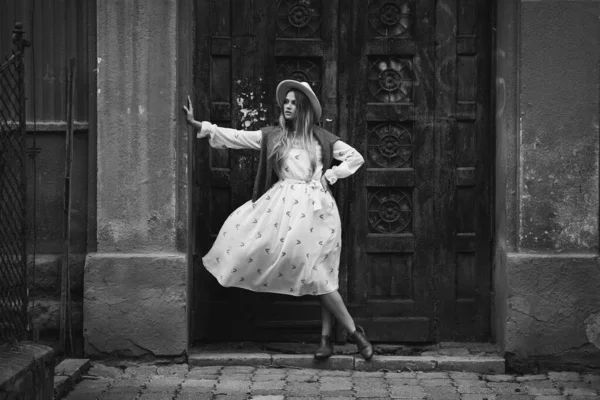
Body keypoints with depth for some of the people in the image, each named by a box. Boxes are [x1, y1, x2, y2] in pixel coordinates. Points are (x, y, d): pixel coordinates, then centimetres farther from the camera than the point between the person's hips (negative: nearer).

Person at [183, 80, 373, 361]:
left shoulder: (321, 138, 8)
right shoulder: (271, 136, 11)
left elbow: (356, 158, 12)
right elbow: (234, 137, 5)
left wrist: (330, 175, 1)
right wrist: (196, 124, -2)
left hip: (314, 206, -1)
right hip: (283, 205, 2)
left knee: (320, 274, -5)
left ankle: (326, 338, 1)